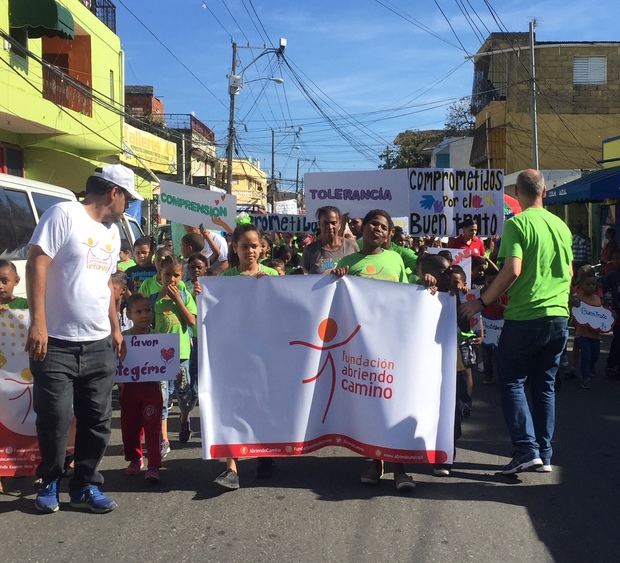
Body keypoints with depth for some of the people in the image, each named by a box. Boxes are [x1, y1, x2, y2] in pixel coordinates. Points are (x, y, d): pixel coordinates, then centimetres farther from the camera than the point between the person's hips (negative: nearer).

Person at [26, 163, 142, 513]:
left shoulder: (112, 232, 17)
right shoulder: (64, 215, -7)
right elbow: (37, 265, -13)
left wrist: (116, 328, 20)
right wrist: (38, 322, -18)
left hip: (99, 344, 7)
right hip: (56, 343, -6)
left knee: (97, 421, 9)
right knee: (55, 420, 1)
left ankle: (86, 486, 23)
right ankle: (50, 482, 24)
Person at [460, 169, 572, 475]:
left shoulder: (517, 223, -10)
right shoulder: (561, 225, 10)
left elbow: (513, 270, -19)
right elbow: (569, 272, 18)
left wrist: (482, 302, -10)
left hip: (524, 317, -6)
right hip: (559, 316, 6)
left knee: (513, 381, 6)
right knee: (545, 384, 13)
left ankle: (526, 449, -3)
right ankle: (544, 454, 16)